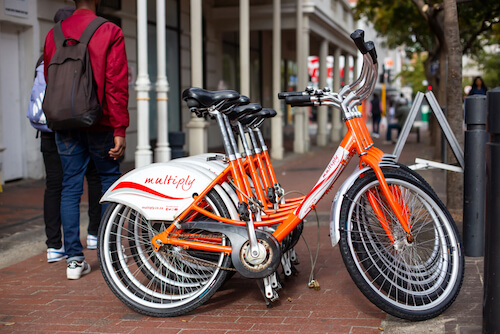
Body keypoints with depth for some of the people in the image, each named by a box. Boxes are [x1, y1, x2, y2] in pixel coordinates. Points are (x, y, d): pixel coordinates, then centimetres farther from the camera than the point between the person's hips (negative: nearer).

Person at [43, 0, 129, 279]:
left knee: (70, 188, 6)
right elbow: (116, 84, -12)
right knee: (109, 180, 12)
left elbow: (49, 80, 15)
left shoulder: (54, 34, 7)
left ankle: (74, 259, 6)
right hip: (100, 123, -3)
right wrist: (120, 129, -11)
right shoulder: (110, 32, -7)